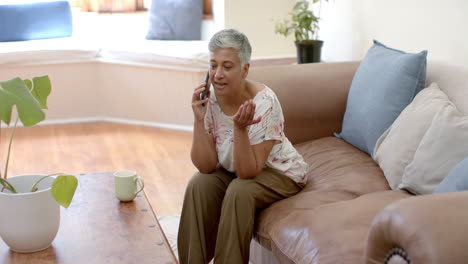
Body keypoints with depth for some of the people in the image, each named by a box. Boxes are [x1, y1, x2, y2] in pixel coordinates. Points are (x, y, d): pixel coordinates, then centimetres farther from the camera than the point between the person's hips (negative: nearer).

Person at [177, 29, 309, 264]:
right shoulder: (209, 99, -15)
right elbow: (206, 166, -18)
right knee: (198, 185, -21)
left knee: (239, 192, -30)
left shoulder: (264, 103, -29)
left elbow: (247, 172, -28)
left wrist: (240, 128, -42)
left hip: (277, 172, -4)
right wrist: (199, 119, -29)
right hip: (232, 168, 5)